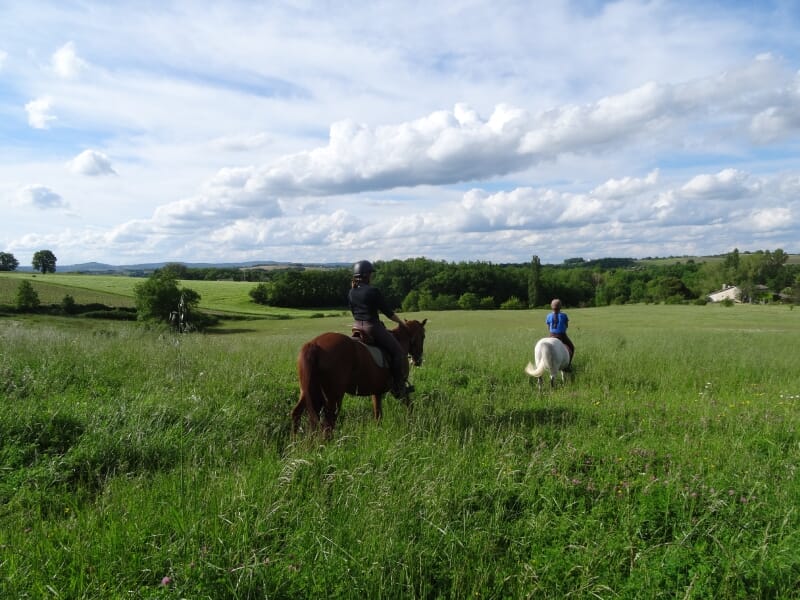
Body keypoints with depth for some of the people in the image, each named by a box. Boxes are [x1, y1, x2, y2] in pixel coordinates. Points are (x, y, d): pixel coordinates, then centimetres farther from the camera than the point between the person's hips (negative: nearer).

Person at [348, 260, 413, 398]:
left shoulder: (351, 292, 5)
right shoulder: (373, 291, -16)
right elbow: (388, 312, -9)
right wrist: (401, 322, 6)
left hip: (357, 327, 8)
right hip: (372, 327, -8)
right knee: (398, 351, 4)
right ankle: (399, 387, 4)